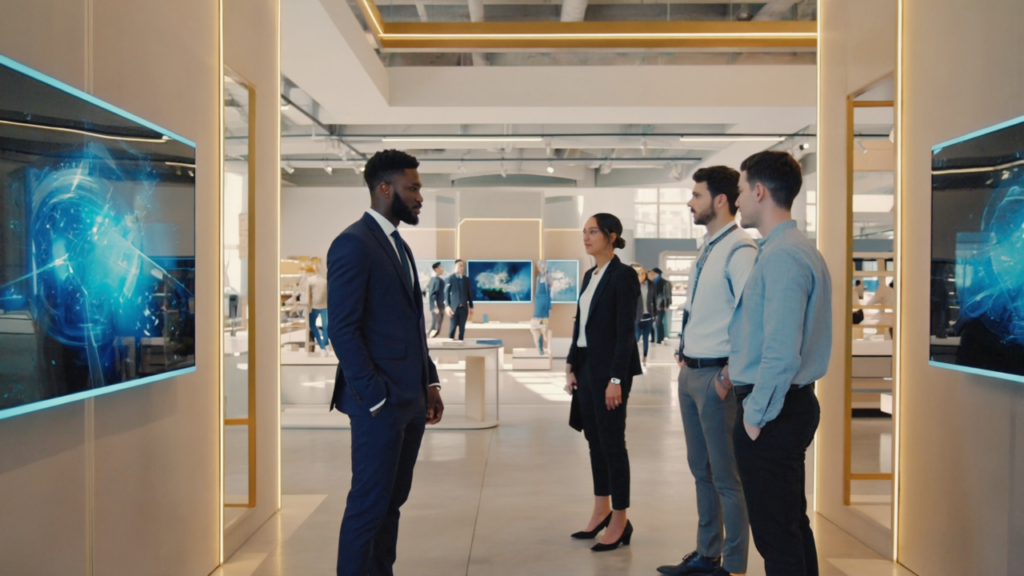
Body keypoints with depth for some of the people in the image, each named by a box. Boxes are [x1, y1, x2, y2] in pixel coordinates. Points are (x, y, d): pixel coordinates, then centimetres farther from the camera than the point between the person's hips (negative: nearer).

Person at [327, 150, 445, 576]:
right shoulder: (353, 244, -12)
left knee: (392, 501, 14)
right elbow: (343, 331, -17)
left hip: (410, 398, 9)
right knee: (368, 505, 0)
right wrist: (376, 397, -17)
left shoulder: (399, 244, 16)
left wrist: (430, 383, 12)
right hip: (380, 400, -9)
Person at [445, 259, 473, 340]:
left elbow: (469, 293, 13)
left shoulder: (466, 279, 11)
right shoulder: (450, 279, -1)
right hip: (454, 307, -3)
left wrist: (471, 307, 10)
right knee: (453, 327, -3)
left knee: (462, 328, 4)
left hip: (464, 307, 3)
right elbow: (446, 293, -3)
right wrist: (447, 306, -13)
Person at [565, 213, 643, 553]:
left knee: (611, 441, -1)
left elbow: (625, 331, -17)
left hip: (609, 367, -8)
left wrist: (616, 379, -20)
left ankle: (620, 521, 9)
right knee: (594, 440, 13)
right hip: (586, 366, 8)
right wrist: (571, 366, 11)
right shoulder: (589, 275, 12)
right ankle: (601, 511, 25)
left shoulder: (623, 276, -13)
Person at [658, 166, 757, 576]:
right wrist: (683, 354, 14)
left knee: (726, 477, 2)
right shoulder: (708, 248, 13)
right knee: (701, 470, 19)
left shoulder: (739, 250, -16)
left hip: (716, 375, -10)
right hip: (690, 372, 10)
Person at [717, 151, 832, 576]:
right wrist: (737, 370, 21)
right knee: (793, 523, 20)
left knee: (776, 535, -1)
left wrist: (755, 414, -16)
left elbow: (782, 353, -25)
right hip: (793, 404, 10)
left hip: (770, 413, -10)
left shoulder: (781, 257, -20)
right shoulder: (798, 249, 13)